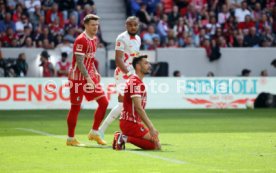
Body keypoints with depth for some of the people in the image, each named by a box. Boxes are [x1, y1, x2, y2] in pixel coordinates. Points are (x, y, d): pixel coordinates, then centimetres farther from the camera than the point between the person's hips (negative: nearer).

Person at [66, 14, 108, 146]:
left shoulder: (94, 39, 11)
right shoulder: (81, 40, -17)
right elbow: (79, 62, -21)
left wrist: (95, 73, 11)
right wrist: (88, 78, -25)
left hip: (90, 76, 9)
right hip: (78, 78, -8)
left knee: (104, 102, 2)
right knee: (75, 107, -1)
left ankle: (94, 133, 12)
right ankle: (70, 139, 10)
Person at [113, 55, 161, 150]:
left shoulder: (138, 82, 19)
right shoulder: (135, 82, -13)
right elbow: (138, 108, -21)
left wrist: (151, 128, 15)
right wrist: (151, 128, -23)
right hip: (130, 123, -10)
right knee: (156, 145, -14)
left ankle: (123, 137, 4)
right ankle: (126, 138, -12)